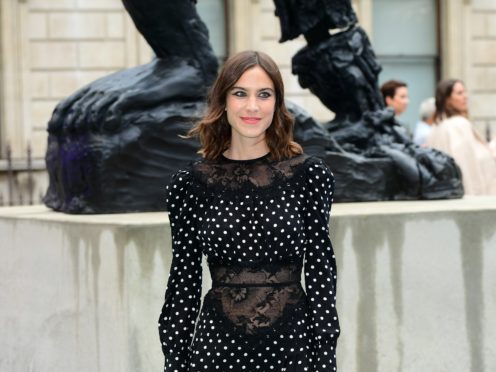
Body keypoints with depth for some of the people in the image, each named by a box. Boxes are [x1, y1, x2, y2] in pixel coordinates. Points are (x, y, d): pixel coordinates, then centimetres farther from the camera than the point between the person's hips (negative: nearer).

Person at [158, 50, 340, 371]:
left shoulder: (308, 174, -2)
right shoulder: (192, 183, 1)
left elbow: (320, 269, -2)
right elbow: (184, 281, 4)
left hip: (291, 343, -1)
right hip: (217, 344, 1)